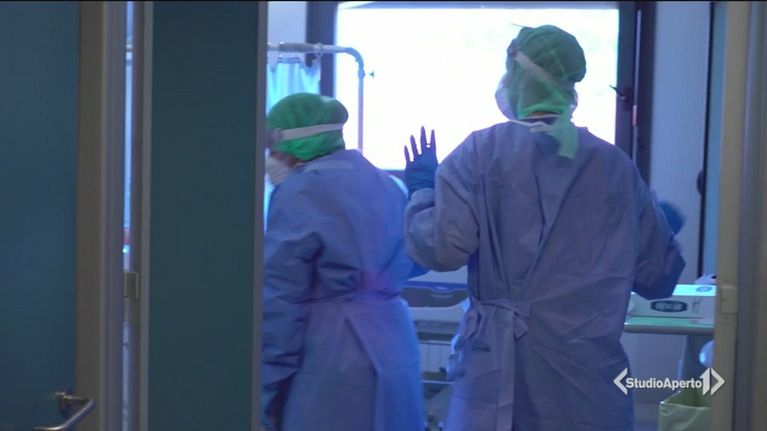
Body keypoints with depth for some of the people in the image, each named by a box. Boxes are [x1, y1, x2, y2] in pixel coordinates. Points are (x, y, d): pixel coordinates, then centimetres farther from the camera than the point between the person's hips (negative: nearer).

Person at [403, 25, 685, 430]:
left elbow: (441, 248, -12)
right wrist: (664, 223, 33)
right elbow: (659, 276, 11)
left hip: (499, 367, -2)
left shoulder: (483, 150, -4)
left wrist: (421, 189, 8)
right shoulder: (617, 164, 6)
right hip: (588, 369, 3)